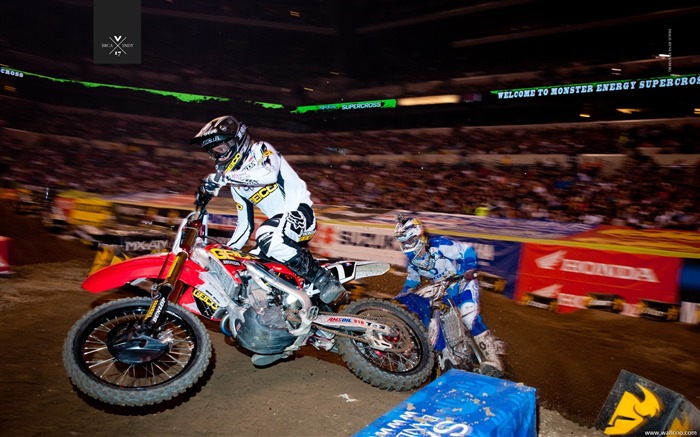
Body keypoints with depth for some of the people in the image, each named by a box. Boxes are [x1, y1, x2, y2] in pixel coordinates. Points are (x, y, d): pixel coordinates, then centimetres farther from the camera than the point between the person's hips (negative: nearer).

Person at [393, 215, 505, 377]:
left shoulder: (439, 245, -23)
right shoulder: (411, 260, 0)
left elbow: (467, 250, -18)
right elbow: (412, 279, 16)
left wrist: (469, 268, -33)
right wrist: (402, 295, 2)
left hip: (463, 283, -8)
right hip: (442, 292, 8)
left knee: (471, 317, -29)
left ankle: (493, 359, -25)